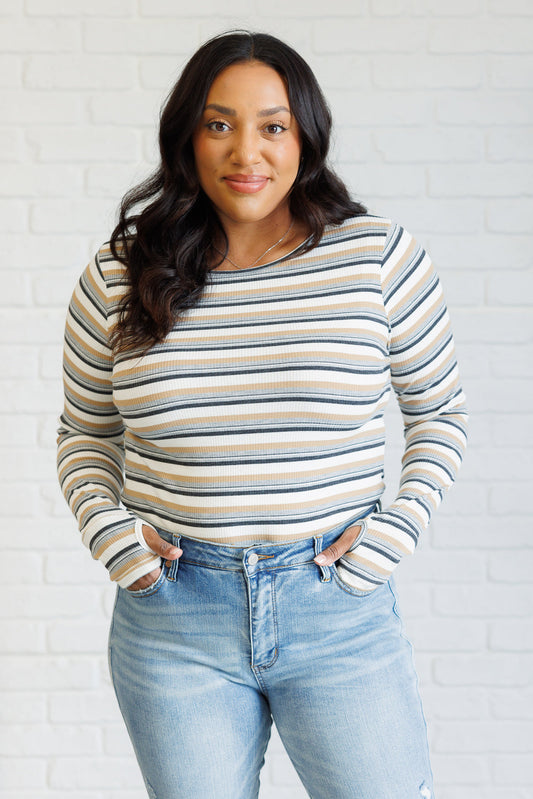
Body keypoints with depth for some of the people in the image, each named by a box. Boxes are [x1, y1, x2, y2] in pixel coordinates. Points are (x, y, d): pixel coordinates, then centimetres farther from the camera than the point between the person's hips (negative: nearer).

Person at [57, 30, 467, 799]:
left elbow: (439, 411, 7)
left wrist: (396, 530, -5)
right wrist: (111, 535, -5)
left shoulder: (379, 258, -4)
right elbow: (86, 437, 12)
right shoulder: (119, 279, -1)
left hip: (339, 610, -1)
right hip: (173, 621, 1)